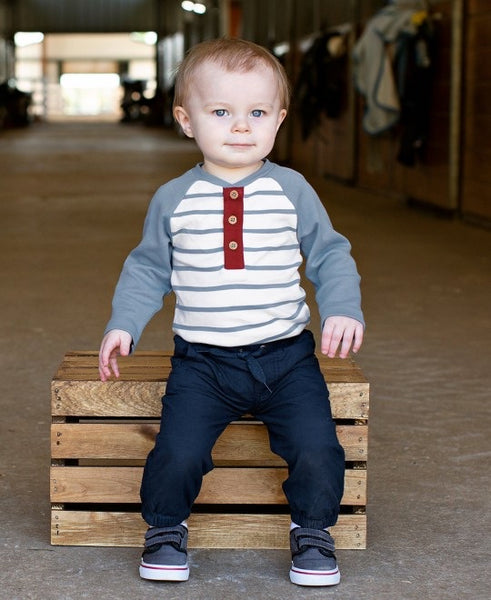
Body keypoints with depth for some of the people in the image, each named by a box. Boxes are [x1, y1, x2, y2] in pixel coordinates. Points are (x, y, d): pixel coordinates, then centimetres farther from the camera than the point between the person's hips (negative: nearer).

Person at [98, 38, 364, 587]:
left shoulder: (292, 190, 2)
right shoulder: (173, 199, 3)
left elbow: (330, 256, 9)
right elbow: (148, 269, 13)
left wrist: (343, 310, -6)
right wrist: (122, 325, 2)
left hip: (286, 358, 0)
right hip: (203, 361, 0)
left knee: (317, 450, -15)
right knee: (177, 453, -17)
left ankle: (312, 531, 15)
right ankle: (166, 529, 14)